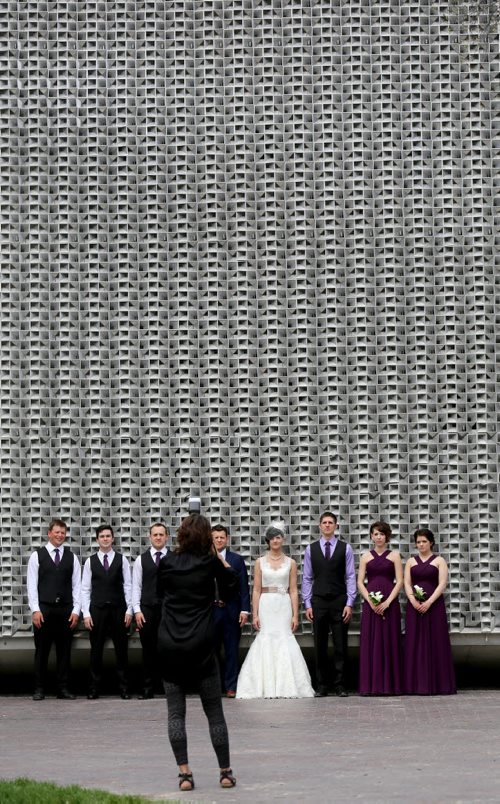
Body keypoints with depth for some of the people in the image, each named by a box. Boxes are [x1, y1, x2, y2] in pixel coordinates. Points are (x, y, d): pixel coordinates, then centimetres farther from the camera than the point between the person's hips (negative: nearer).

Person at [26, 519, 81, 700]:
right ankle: (39, 689, 7)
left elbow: (77, 585, 6)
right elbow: (32, 584, -1)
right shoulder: (37, 556, 3)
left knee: (64, 651, 4)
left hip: (65, 610, 2)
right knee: (42, 650, 2)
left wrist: (76, 610, -3)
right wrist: (35, 610, -9)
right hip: (43, 609, -2)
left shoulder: (71, 557, 8)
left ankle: (63, 688, 10)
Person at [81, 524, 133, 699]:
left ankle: (123, 688, 8)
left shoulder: (121, 560, 4)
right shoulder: (90, 561, 5)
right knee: (96, 650, 3)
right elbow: (85, 589, 3)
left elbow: (128, 586, 3)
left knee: (121, 650, 3)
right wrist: (86, 614, -4)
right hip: (97, 610, 0)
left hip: (118, 610, 0)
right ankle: (94, 688, 8)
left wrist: (129, 610, -4)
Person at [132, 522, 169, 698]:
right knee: (148, 651, 5)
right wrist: (137, 610, -3)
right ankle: (147, 689, 9)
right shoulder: (141, 560, 9)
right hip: (147, 610, 1)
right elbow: (136, 587, 6)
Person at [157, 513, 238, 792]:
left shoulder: (167, 562, 3)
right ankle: (226, 772, 10)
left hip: (169, 646, 2)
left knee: (176, 712, 4)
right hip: (201, 645, -1)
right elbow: (231, 590, 9)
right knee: (214, 711, 7)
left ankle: (185, 773, -4)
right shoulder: (210, 562, -3)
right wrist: (221, 559, 10)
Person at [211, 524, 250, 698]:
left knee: (231, 650, 2)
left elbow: (244, 587, 3)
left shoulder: (237, 560, 5)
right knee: (212, 650, 5)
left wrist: (244, 610, -6)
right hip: (211, 610, 0)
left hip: (231, 610, 0)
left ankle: (231, 686, 8)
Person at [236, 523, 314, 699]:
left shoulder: (290, 563, 7)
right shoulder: (260, 562, 7)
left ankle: (285, 686, 2)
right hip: (265, 606, 0)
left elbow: (293, 591, 5)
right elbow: (256, 590, 5)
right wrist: (255, 614, -3)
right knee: (265, 643, -5)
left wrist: (295, 615, -1)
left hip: (284, 606, 0)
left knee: (284, 642, -5)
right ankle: (266, 688, 0)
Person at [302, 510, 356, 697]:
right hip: (318, 602, 1)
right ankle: (321, 686, 8)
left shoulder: (345, 548, 3)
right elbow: (307, 578, 7)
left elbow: (351, 577, 1)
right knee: (320, 647, 3)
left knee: (340, 646, 1)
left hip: (339, 602, -1)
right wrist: (307, 604, 0)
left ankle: (340, 686, 5)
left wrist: (349, 604, -6)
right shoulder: (311, 549, 6)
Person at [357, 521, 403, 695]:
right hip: (370, 603, 1)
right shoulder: (366, 557, 11)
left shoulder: (394, 556, 7)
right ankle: (371, 685, 0)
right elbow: (360, 582, 5)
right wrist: (370, 601, -9)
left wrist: (387, 602, -11)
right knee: (370, 643, -2)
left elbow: (399, 582, 0)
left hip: (390, 603, -1)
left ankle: (390, 685, 1)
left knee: (389, 643, -2)